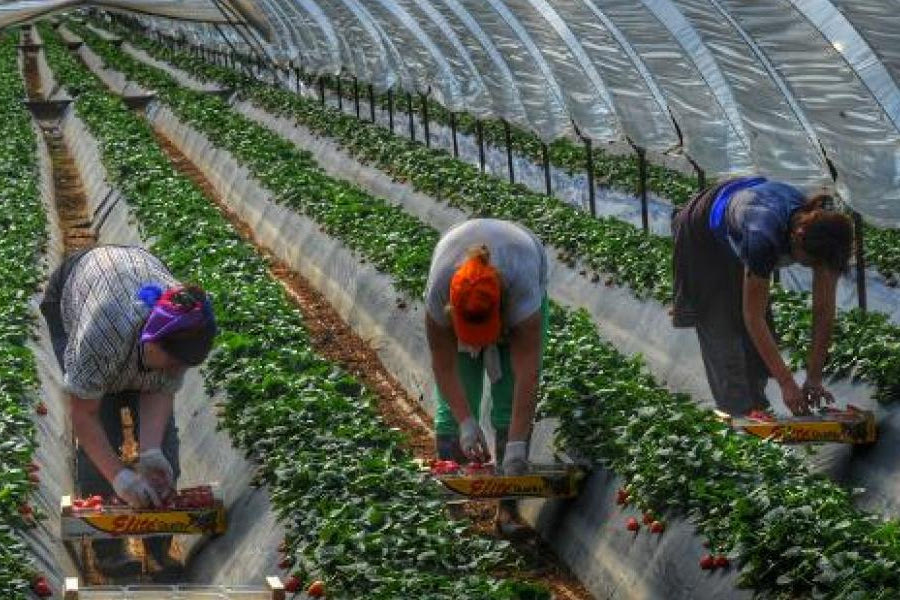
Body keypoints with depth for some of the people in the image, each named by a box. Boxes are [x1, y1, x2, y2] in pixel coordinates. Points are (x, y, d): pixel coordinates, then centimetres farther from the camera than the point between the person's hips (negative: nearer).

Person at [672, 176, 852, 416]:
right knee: (723, 326, -9)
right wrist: (786, 383, -40)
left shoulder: (823, 236, -32)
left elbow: (824, 310, -22)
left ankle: (755, 406, 11)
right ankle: (741, 412, -7)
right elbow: (753, 317, -40)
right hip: (704, 233, -5)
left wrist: (814, 377, -23)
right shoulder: (764, 237, -47)